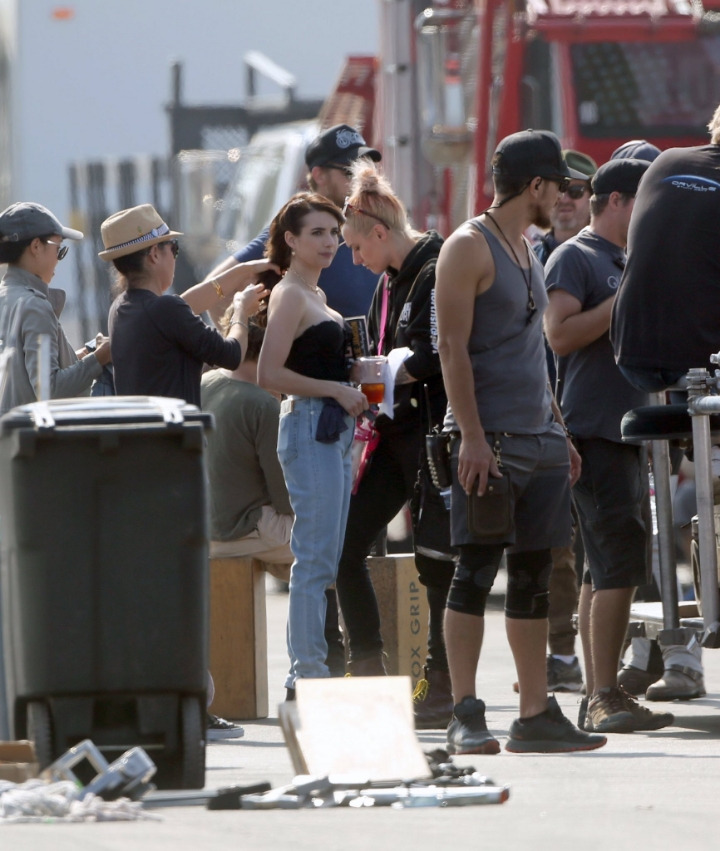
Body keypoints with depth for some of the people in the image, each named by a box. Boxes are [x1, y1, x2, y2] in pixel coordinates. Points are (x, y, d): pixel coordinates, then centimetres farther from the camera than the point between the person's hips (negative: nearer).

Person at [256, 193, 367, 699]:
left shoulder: (314, 295, 18)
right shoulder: (289, 296, -10)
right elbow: (269, 374, -18)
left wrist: (352, 394, 12)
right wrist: (336, 390, -17)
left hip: (333, 431, 10)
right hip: (309, 428, -10)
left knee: (327, 561, 9)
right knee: (315, 559, -10)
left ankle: (309, 675, 11)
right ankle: (308, 673, -9)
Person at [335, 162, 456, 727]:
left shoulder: (437, 272, -14)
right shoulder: (392, 279, 16)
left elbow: (433, 357, -19)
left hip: (433, 433, -10)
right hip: (397, 431, 10)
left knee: (436, 562, -4)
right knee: (346, 545, 5)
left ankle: (442, 691, 4)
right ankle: (369, 676, 11)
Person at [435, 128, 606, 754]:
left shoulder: (526, 249, 19)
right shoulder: (469, 247, -7)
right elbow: (453, 347, -13)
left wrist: (559, 430, 21)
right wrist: (472, 437, -20)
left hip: (540, 439, 8)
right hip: (490, 439, -8)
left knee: (534, 580, 7)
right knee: (476, 573, -8)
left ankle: (536, 714, 9)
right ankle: (466, 717, -7)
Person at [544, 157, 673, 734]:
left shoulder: (628, 262, 22)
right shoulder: (574, 258, -6)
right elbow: (561, 335, -18)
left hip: (627, 430, 10)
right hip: (593, 432, -10)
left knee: (607, 571, 8)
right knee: (618, 567, -15)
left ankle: (598, 699, 10)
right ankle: (605, 699, -16)